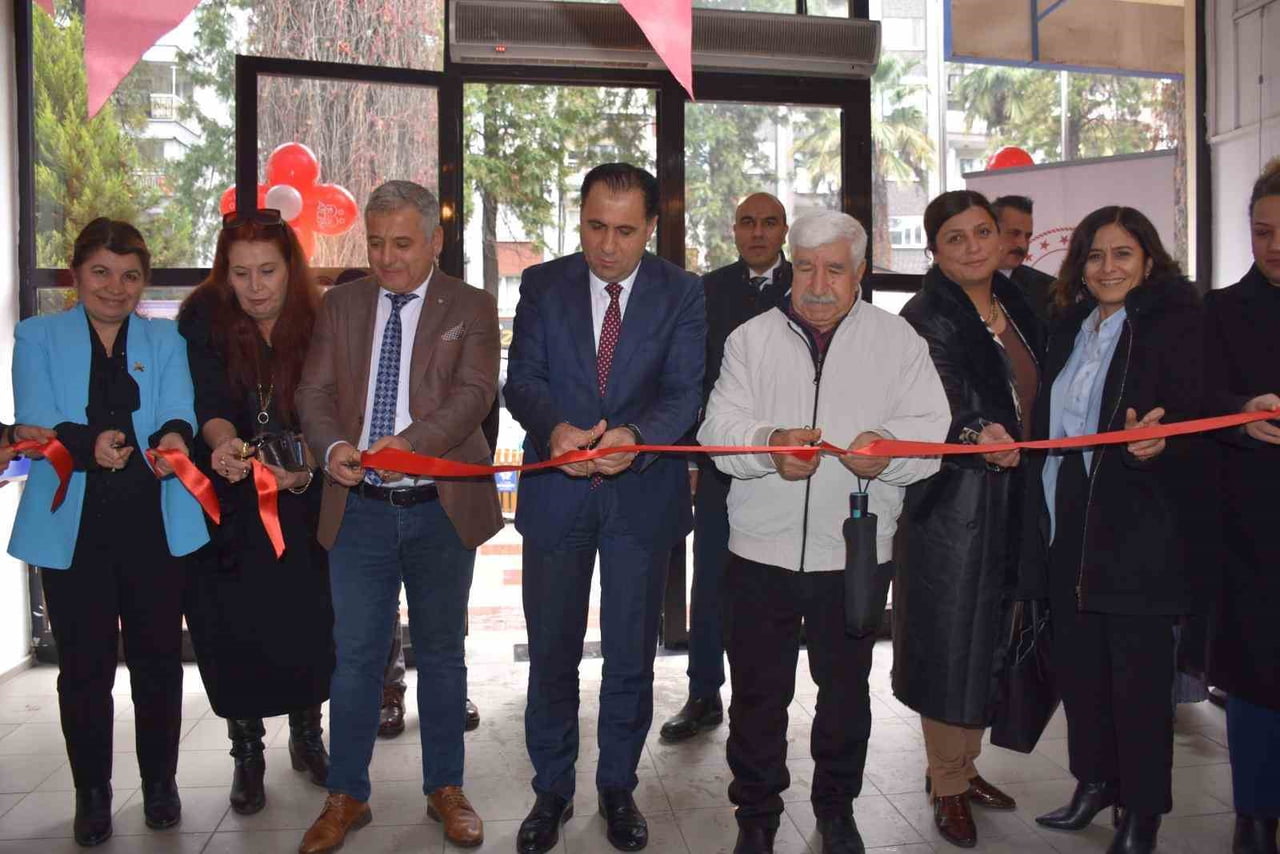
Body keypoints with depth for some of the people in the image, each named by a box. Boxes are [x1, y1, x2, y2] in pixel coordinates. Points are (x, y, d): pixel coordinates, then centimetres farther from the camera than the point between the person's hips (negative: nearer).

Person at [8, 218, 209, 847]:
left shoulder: (165, 340, 11)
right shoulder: (37, 338, 7)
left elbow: (177, 412, -4)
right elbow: (35, 424, -7)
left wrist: (173, 438, -28)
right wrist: (87, 443, -28)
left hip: (154, 524, 1)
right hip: (73, 528, -1)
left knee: (158, 655, 8)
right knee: (84, 664, 5)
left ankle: (160, 782, 27)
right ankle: (92, 792, 24)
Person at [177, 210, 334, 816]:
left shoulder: (318, 325, -5)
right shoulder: (204, 321, -7)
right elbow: (208, 402, -17)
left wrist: (303, 470, -24)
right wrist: (225, 444, -38)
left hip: (302, 507, 1)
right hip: (227, 509, 0)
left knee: (309, 621, 3)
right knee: (232, 629, 3)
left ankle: (307, 737, 28)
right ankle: (247, 754, 24)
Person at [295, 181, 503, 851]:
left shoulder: (471, 308, 0)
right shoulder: (340, 305, 8)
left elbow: (473, 393, -13)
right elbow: (315, 391, 4)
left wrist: (409, 440, -29)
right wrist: (333, 445, -18)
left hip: (440, 510, -1)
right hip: (359, 510, 2)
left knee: (441, 651, 12)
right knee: (355, 656, 7)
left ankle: (445, 790, 27)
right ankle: (346, 797, 24)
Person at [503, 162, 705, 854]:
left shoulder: (681, 294, -1)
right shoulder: (543, 285, 2)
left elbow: (684, 393, -9)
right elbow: (521, 378, -5)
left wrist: (634, 437, -30)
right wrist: (554, 428, -26)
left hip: (642, 494, 0)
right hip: (556, 492, 1)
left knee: (631, 656, 12)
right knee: (551, 653, 11)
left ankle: (618, 789, 34)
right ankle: (551, 791, 32)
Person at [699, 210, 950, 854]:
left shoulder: (897, 339, 3)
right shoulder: (751, 338, 5)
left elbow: (933, 428, -5)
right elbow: (720, 426, -5)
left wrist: (889, 447, -27)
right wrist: (770, 443, -26)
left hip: (854, 553, 0)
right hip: (761, 550, 0)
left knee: (846, 689, 16)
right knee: (757, 692, 9)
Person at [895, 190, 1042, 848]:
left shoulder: (1015, 306, 12)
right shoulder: (926, 319, -11)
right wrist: (976, 437, -41)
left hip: (1006, 502, 7)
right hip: (951, 504, -7)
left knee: (988, 638, 16)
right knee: (952, 640, 0)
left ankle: (963, 764, 33)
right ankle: (947, 786, 18)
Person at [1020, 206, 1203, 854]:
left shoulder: (1173, 324, -4)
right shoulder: (1069, 328, 14)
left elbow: (1194, 417, -12)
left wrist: (1155, 442, -32)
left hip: (1139, 532, -6)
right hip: (1067, 530, 6)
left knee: (1138, 672, 2)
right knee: (1076, 662, 13)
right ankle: (1095, 782, 32)